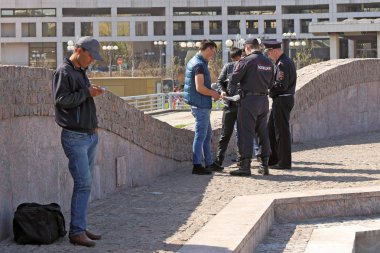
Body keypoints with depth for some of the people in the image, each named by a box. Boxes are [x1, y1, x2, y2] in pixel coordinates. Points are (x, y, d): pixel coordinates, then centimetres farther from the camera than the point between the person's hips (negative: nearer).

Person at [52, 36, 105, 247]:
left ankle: (80, 227, 15)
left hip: (90, 135, 9)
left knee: (84, 184, 10)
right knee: (83, 184, -12)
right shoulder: (64, 72, -10)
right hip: (75, 137, -9)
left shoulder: (81, 71, 18)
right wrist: (87, 93, -17)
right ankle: (77, 231, -9)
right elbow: (61, 99, -20)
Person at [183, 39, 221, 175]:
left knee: (207, 134, 16)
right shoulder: (199, 64, -17)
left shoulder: (194, 61, 15)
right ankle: (197, 165, -1)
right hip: (201, 105, -10)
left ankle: (209, 163, 23)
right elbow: (200, 88, -23)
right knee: (200, 135, -5)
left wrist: (211, 92, 14)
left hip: (202, 105, 10)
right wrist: (213, 94, -9)